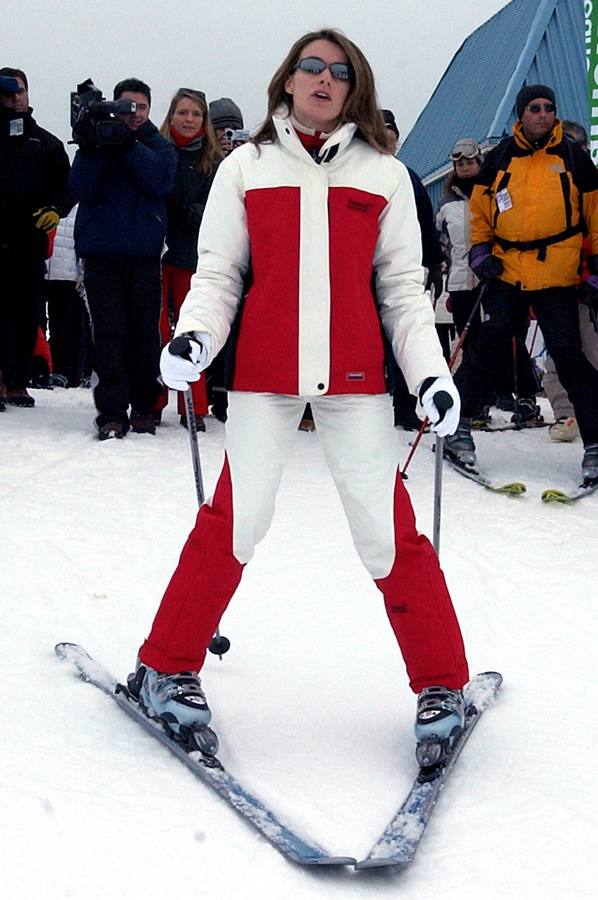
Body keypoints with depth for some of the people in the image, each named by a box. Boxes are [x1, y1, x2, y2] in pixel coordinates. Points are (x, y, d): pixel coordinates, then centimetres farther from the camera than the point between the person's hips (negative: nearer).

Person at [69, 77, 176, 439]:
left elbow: (161, 180, -10)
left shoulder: (159, 146, 11)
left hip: (144, 251, 0)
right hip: (101, 251, 0)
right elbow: (84, 190, -3)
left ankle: (144, 408, 12)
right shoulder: (98, 139, 10)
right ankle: (112, 412, -6)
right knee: (108, 332, -5)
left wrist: (129, 144, -19)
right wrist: (89, 148, -18)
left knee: (145, 331, 2)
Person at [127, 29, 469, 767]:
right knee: (234, 522, -2)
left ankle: (442, 685, 12)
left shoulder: (384, 174, 8)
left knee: (388, 530, -2)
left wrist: (430, 374, -2)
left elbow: (403, 288, 8)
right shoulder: (245, 167, 8)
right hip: (264, 373, 0)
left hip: (355, 376, 0)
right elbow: (218, 272, 7)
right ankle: (165, 668, 15)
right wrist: (193, 335, -12)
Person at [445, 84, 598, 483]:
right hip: (507, 273, 2)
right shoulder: (500, 158, 7)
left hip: (557, 278, -1)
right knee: (486, 346, -3)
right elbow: (480, 210, 17)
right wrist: (480, 252, 4)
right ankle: (457, 426, 10)